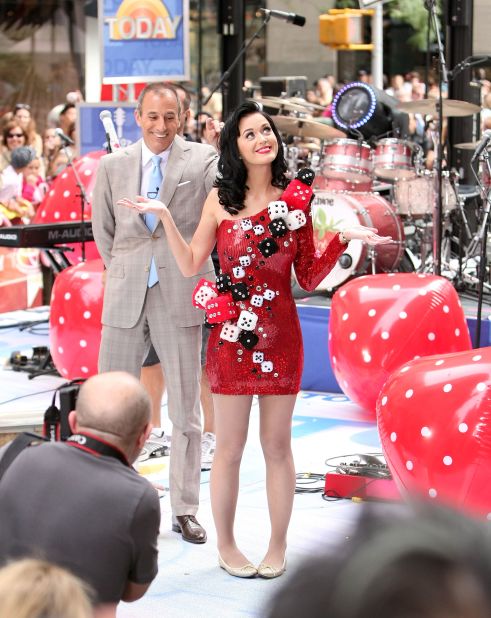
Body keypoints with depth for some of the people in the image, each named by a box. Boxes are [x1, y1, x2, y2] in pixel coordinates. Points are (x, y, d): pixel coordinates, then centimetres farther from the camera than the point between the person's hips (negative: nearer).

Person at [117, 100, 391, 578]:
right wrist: (165, 215, -3)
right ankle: (225, 544, 23)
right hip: (232, 335, -1)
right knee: (229, 448, 7)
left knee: (277, 445, 9)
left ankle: (278, 546, 23)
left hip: (280, 335, 1)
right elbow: (190, 266, 4)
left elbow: (308, 279, 5)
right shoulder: (220, 199, 1)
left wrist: (343, 239, -7)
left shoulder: (296, 199, 2)